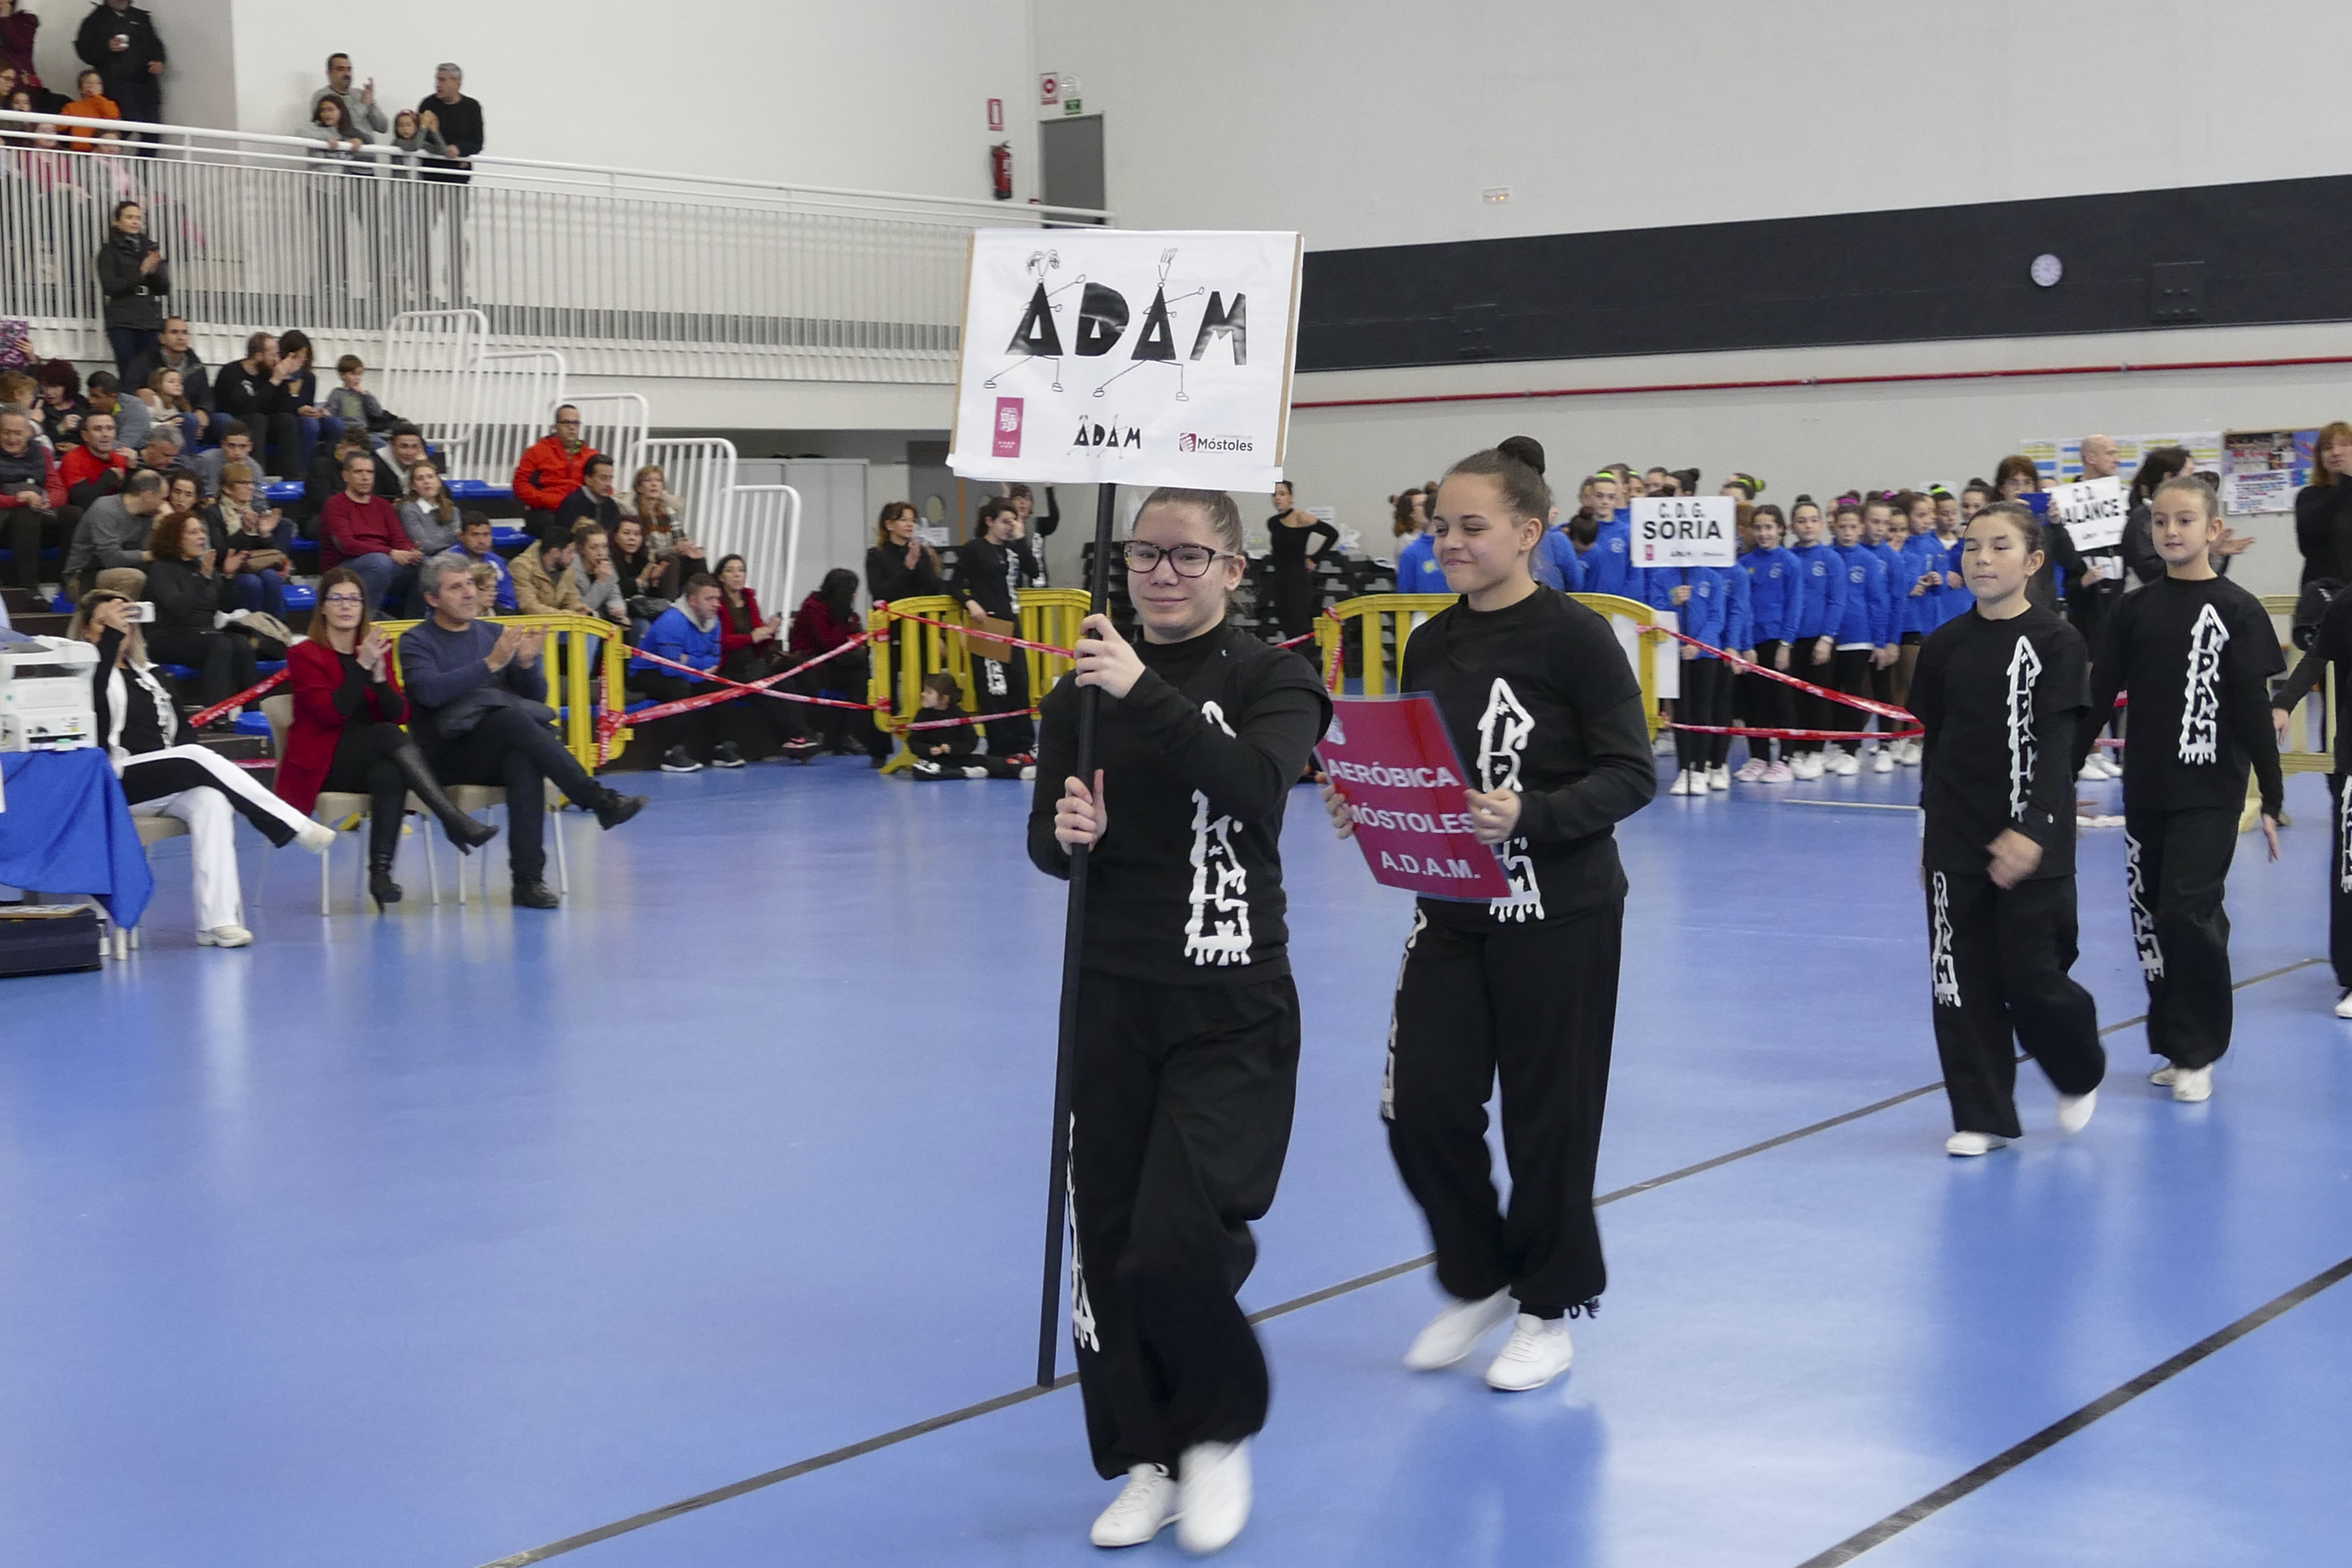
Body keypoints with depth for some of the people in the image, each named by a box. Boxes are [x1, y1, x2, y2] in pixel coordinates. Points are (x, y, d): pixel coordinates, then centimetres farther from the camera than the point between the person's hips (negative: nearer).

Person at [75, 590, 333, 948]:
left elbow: (178, 729, 20)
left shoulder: (146, 675, 24)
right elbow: (92, 699, -22)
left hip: (163, 786, 6)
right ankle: (299, 829, -26)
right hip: (114, 784, -6)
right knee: (198, 756, -28)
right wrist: (111, 634, -24)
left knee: (210, 798, -28)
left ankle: (217, 921, -38)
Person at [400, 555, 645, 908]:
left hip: (504, 750, 3)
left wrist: (527, 662, -5)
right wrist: (491, 663, -19)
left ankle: (528, 879, -41)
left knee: (525, 761, -35)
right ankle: (600, 802, -36)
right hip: (448, 756, -3)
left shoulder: (494, 634, 19)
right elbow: (429, 692, -14)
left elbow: (537, 698, 16)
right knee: (512, 715, -33)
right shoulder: (417, 641, 7)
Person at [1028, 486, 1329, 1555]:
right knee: (1104, 1236, 5)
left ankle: (1220, 1435, 16)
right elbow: (1047, 837, 7)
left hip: (1232, 1009, -4)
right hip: (1112, 996, 4)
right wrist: (1065, 833, -16)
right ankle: (1147, 1459, 24)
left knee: (1179, 1243, -12)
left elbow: (1258, 784, -24)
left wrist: (1147, 694, -31)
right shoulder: (1085, 686, 6)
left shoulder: (1269, 681, -4)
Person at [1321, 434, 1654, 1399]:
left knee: (1548, 1116, 4)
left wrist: (1528, 814, -27)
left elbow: (1632, 775, -14)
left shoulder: (1573, 636, -11)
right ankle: (1480, 1280, 25)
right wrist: (1365, 804, -4)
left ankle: (1552, 1309, 23)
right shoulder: (1430, 645, 7)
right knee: (1421, 1106, 2)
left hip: (1559, 915, -5)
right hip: (1450, 911, 6)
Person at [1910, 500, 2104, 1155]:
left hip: (2032, 844, -4)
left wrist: (2032, 830, -24)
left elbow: (2055, 745, -14)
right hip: (1956, 841, 4)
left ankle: (2081, 1074, 29)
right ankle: (1982, 1117, 14)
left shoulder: (2057, 642, -7)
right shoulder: (1945, 646, 5)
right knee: (1962, 981, 4)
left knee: (2031, 977, -2)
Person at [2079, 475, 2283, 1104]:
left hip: (2210, 793, -4)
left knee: (2189, 914, -12)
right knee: (2151, 920, 7)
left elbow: (2254, 711, -5)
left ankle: (2197, 1052, 1)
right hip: (2145, 791, 4)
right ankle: (2175, 1045, 20)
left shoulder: (2238, 612, -4)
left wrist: (2272, 799, -7)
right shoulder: (2134, 609, 5)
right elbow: (2098, 698, 6)